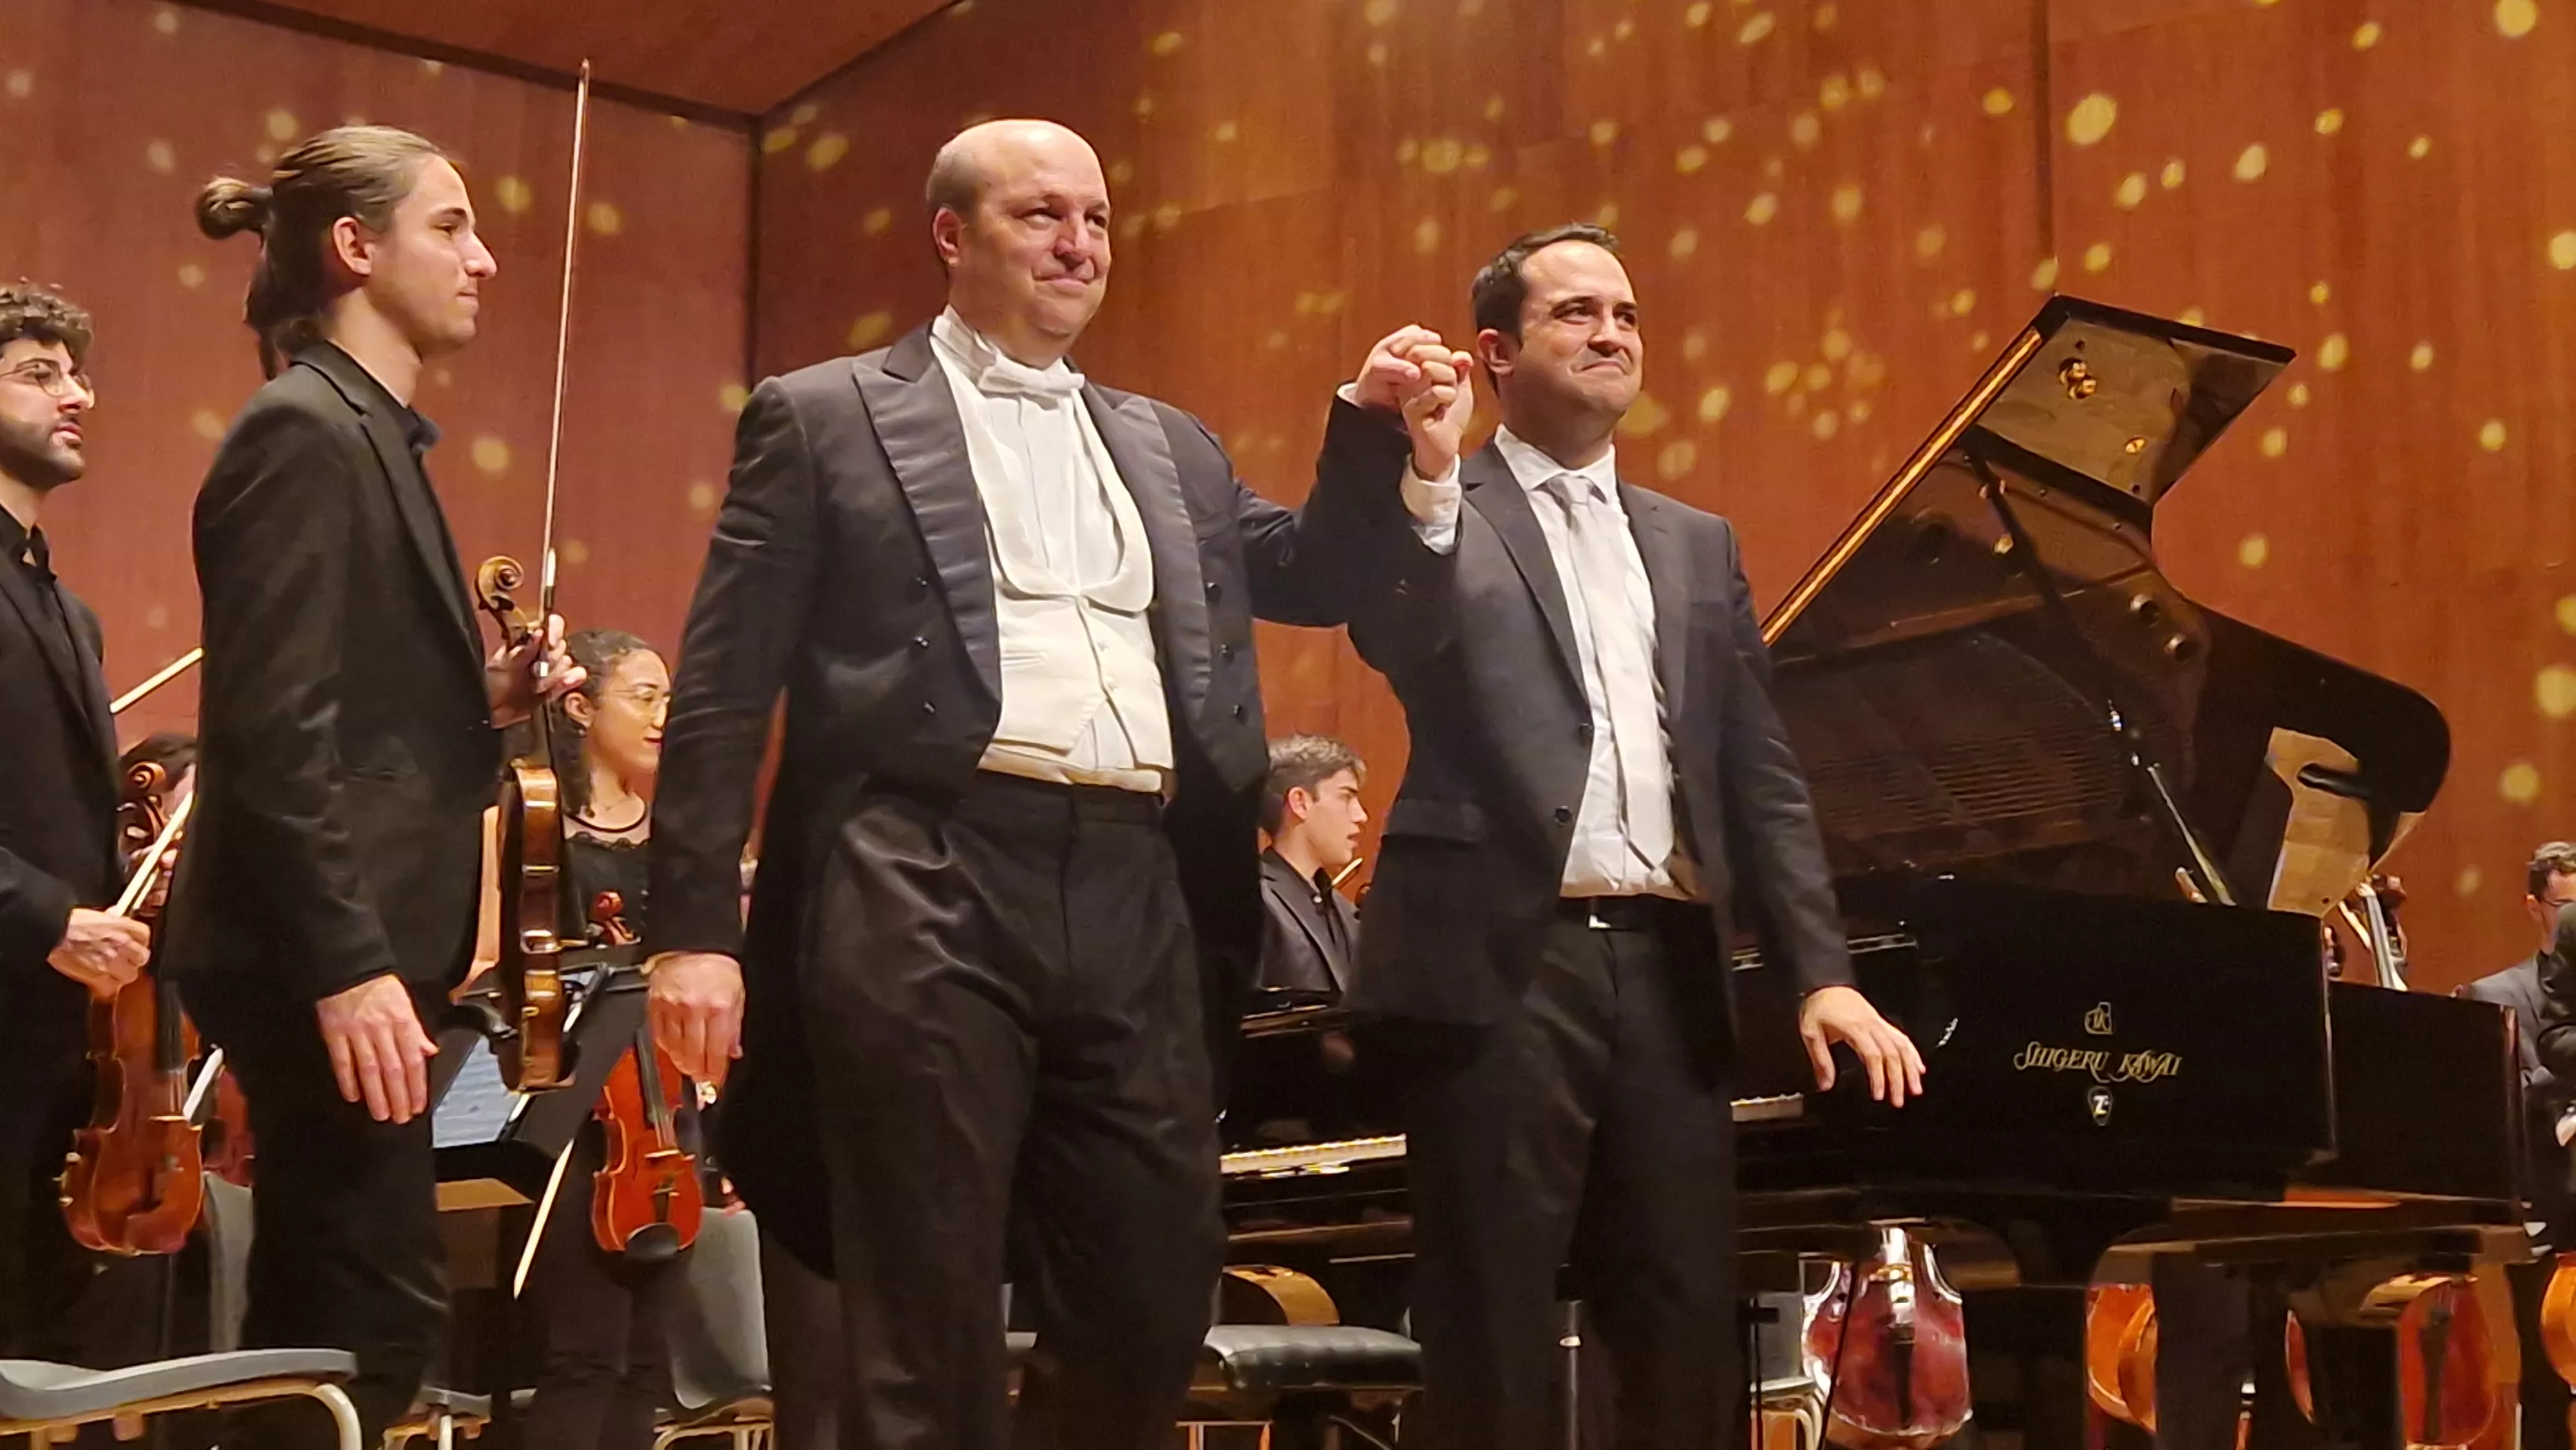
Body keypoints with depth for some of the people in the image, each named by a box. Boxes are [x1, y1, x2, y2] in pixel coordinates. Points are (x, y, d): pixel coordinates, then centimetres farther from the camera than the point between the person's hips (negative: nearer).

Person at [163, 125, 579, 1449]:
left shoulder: (369, 435, 17)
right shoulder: (303, 430, -11)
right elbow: (273, 729, -20)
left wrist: (483, 699, 4)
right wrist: (349, 963, -24)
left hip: (353, 947, 10)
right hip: (316, 955, -10)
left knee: (327, 1319, 12)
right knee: (376, 1312, -7)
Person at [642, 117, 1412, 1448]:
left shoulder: (1169, 446, 22)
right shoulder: (825, 418, 7)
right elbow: (723, 691, 2)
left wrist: (1379, 442, 4)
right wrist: (693, 929, -6)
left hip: (1137, 899, 5)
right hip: (928, 892, -4)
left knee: (1151, 1309, 7)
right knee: (928, 1333, -1)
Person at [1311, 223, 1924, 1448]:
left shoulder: (1698, 546, 19)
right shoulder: (1430, 515, 5)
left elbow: (1762, 781, 14)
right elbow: (1397, 643, -17)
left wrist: (1821, 974, 5)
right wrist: (1421, 469, -30)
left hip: (1666, 968, 5)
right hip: (1502, 964, -4)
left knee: (1687, 1337, 7)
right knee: (1493, 1337, 1)